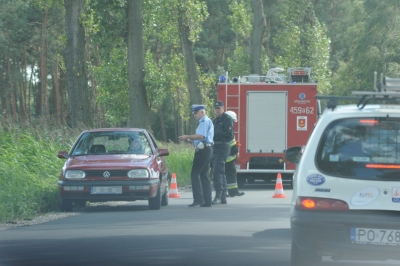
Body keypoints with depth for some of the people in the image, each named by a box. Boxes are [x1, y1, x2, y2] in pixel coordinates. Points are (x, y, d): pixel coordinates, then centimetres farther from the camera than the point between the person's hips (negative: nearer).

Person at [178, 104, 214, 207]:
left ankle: (198, 199, -18)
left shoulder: (205, 121, -9)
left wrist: (187, 136, -16)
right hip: (206, 149, 11)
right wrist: (190, 139, 16)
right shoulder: (207, 121, 22)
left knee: (195, 174, -11)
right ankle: (207, 201, 9)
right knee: (204, 175, 10)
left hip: (203, 150, -11)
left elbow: (201, 136, -21)